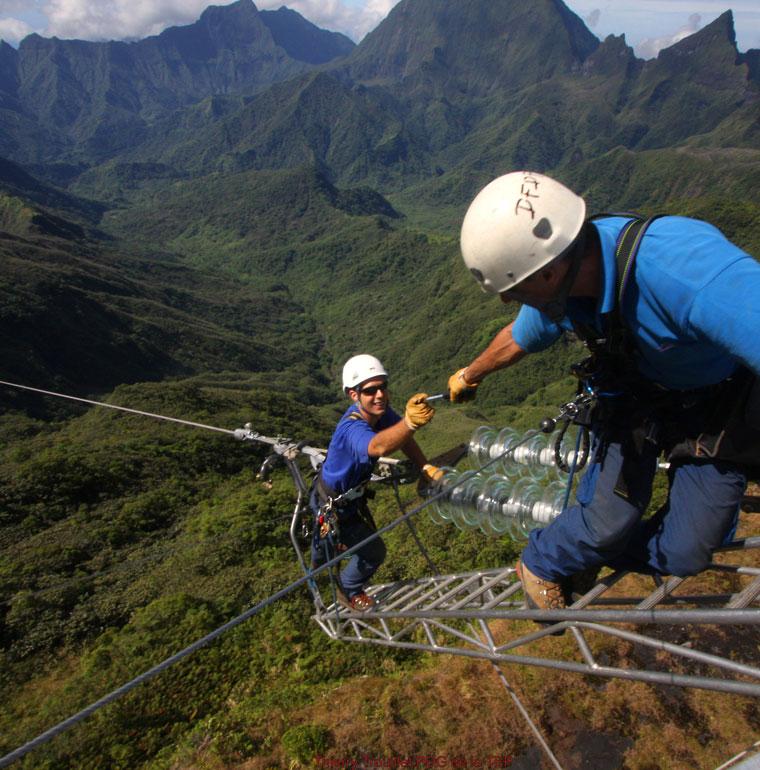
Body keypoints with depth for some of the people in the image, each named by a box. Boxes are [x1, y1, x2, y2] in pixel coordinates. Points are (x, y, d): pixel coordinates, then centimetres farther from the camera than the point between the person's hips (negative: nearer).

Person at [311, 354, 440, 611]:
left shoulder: (379, 410, -20)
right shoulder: (352, 429, -44)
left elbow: (405, 441, -8)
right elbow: (379, 446, -66)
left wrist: (426, 468, -24)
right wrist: (409, 422, -84)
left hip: (351, 495, 8)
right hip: (331, 506, -8)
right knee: (374, 551, 3)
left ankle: (318, 561, 66)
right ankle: (348, 592, 36)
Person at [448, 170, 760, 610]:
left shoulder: (682, 266, -43)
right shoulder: (557, 282, -19)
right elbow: (518, 339, 3)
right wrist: (469, 376, 22)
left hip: (718, 413, -3)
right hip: (634, 394, 3)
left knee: (684, 553, -3)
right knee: (609, 522, -8)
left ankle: (587, 549, 25)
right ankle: (540, 565, 22)